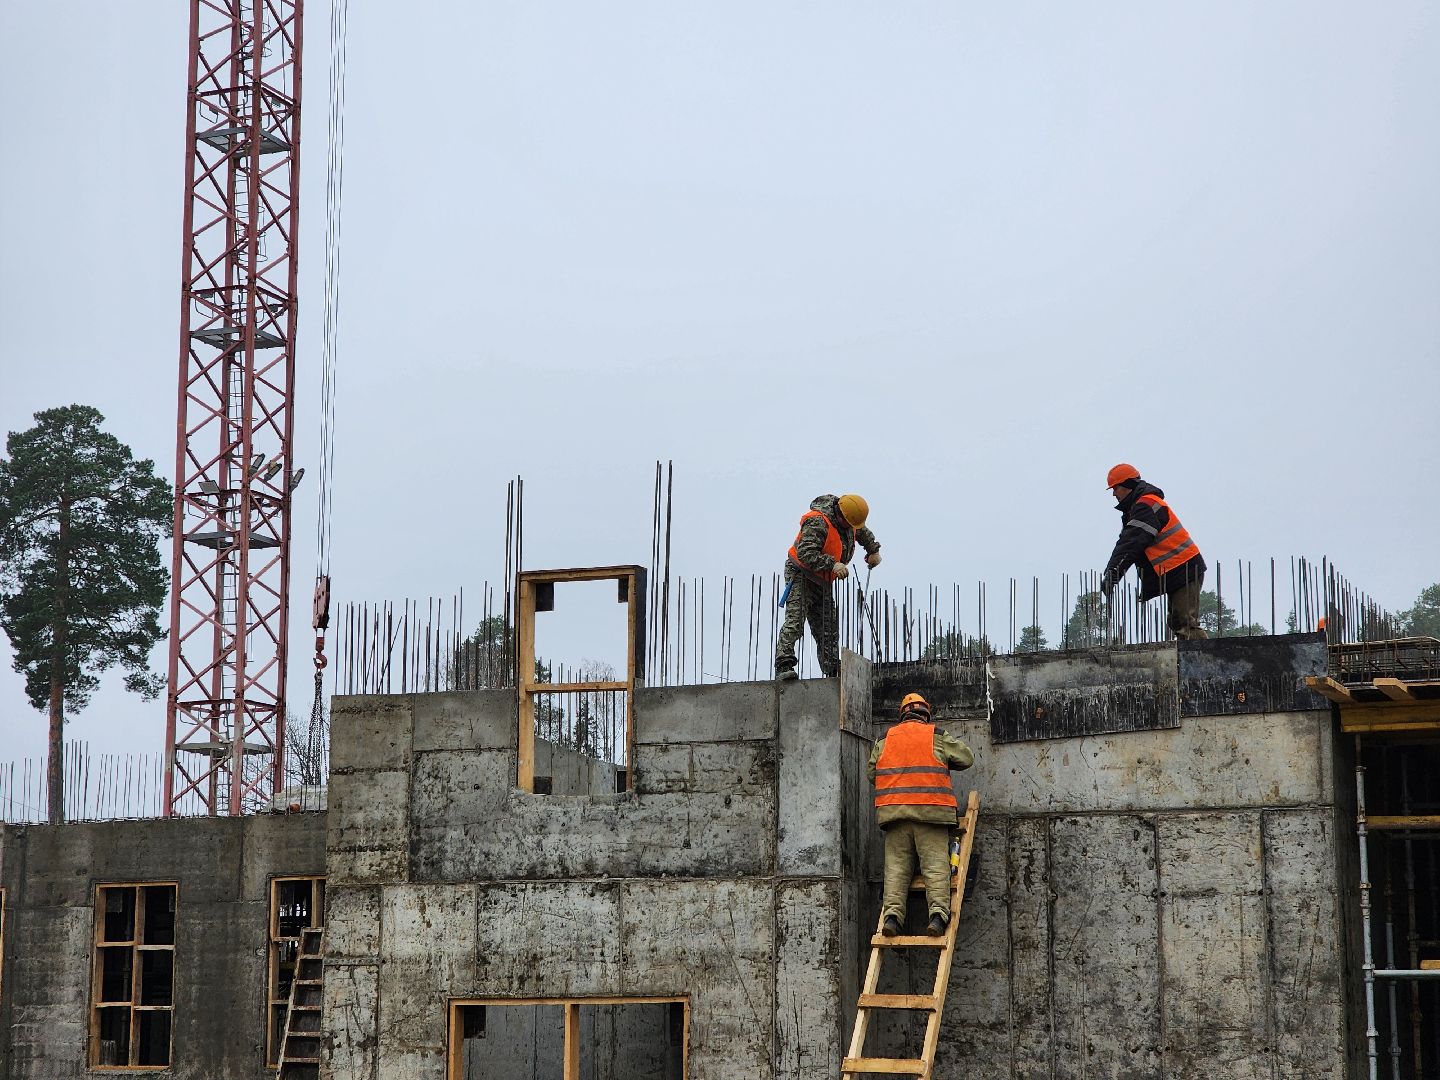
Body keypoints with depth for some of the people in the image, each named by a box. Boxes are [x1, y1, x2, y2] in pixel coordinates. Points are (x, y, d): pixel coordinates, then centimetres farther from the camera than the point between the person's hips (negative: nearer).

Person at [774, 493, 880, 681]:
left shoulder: (848, 522, 5)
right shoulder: (817, 523, -24)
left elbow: (863, 533, 30)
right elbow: (805, 553, -33)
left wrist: (873, 551, 20)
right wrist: (833, 564, -37)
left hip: (822, 581, 8)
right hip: (800, 575, -8)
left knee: (828, 628, 5)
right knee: (795, 621, -21)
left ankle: (833, 671, 7)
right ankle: (784, 665, -28)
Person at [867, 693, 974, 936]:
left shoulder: (885, 740, 14)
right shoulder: (937, 737, 6)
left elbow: (871, 773, 17)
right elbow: (967, 759, 12)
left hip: (894, 812, 2)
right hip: (931, 811, -2)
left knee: (896, 866, 3)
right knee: (936, 865, -4)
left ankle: (892, 913, -10)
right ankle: (938, 913, -17)